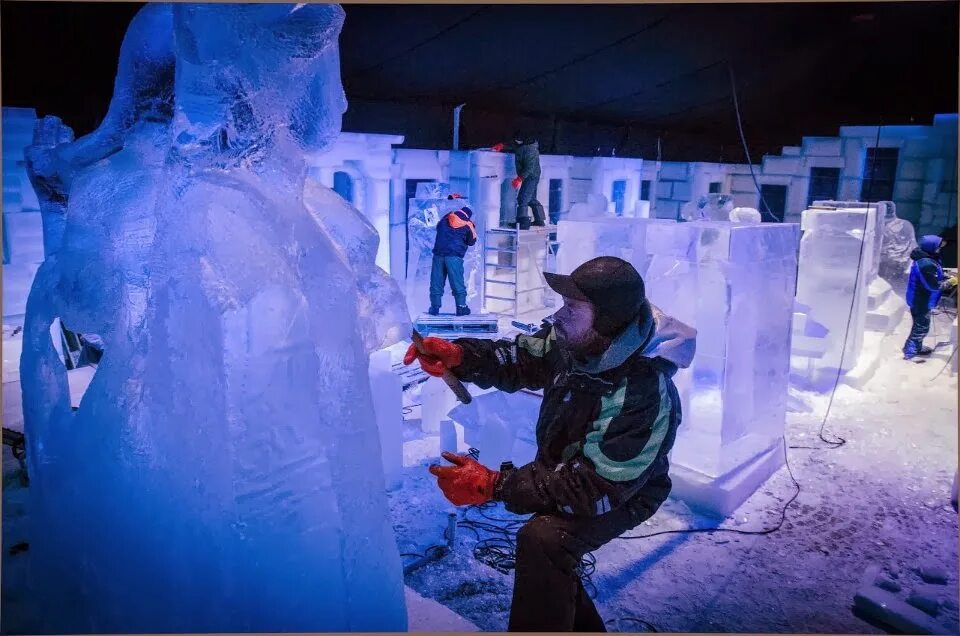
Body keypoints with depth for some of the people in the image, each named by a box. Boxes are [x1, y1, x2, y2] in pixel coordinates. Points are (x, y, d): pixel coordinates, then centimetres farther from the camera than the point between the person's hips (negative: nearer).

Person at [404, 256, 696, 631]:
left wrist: (494, 485, -37)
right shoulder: (575, 342, -16)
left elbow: (597, 488, -35)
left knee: (543, 540, -28)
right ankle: (581, 625, 43)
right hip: (567, 471, 8)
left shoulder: (643, 397, -37)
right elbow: (520, 359, -3)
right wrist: (457, 355, -24)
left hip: (622, 495, -7)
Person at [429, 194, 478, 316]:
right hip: (454, 256, -3)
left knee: (436, 283, 7)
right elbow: (471, 242, 13)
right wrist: (472, 229, 27)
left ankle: (435, 307, 8)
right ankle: (461, 307, 2)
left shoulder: (444, 220, 13)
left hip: (438, 254, 3)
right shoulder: (467, 226, 5)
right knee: (457, 283, 2)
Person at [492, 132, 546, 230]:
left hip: (531, 177, -11)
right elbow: (513, 146, 28)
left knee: (522, 199, -13)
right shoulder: (522, 146, 7)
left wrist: (519, 179, -27)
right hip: (532, 177, 11)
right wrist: (502, 146, 17)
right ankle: (540, 220, 25)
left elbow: (529, 168, -26)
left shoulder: (529, 150, -23)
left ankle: (523, 223, -15)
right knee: (531, 199, 18)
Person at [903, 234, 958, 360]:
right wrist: (950, 282, -12)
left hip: (920, 299, 10)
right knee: (921, 327, 1)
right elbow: (934, 285, -25)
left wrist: (948, 278, 2)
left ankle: (917, 348, 37)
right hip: (921, 301, -10)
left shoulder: (927, 259, 3)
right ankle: (909, 352, 10)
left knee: (921, 326, 22)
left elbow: (935, 278, 15)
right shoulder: (926, 264, -30)